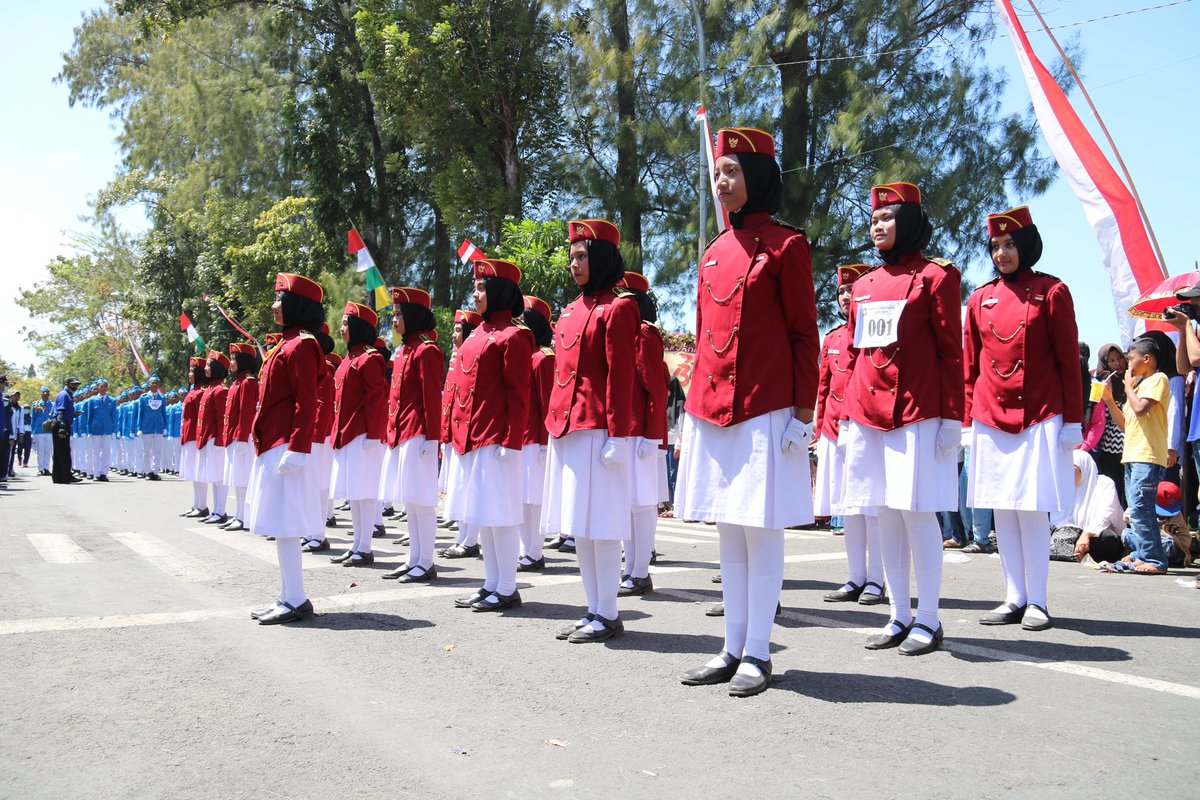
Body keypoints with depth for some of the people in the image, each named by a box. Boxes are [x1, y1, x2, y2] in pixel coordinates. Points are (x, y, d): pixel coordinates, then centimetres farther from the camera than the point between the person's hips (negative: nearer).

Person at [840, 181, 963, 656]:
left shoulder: (934, 276, -1)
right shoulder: (863, 286, 15)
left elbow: (951, 352, -4)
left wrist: (952, 417, -9)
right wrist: (847, 414, 14)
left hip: (918, 415, -6)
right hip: (868, 416, 6)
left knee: (917, 513, -3)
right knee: (885, 516, 9)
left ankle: (928, 621, 10)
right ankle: (900, 617, 19)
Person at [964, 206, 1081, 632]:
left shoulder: (1052, 291, -1)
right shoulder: (980, 298, 9)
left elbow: (1068, 359, -2)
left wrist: (1073, 420, -4)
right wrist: (966, 419, 8)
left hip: (1040, 417, -4)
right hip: (990, 418, 4)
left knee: (1032, 509, -3)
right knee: (1002, 511, 6)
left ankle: (1037, 601, 9)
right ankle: (1015, 598, 15)